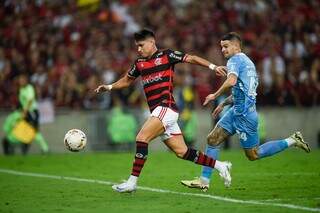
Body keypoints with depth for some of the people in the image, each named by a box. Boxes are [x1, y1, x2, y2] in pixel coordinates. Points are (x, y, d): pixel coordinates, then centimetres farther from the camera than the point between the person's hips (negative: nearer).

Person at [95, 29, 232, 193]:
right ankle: (220, 166, 16)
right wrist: (109, 87, 18)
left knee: (141, 138, -19)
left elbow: (191, 59, 1)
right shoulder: (139, 63, 20)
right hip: (157, 111, 7)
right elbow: (127, 80, 32)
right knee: (182, 151, 6)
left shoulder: (167, 55, 1)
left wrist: (213, 66, -9)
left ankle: (132, 182, -17)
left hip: (166, 108, -7)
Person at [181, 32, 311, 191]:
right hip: (236, 111, 10)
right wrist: (224, 103, 25)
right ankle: (204, 181, 6)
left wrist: (215, 95, -17)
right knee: (212, 139, 6)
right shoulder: (248, 62, 19)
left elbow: (231, 81, -30)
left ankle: (292, 141, 5)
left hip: (244, 114, -10)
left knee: (253, 155, -2)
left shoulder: (235, 60, -10)